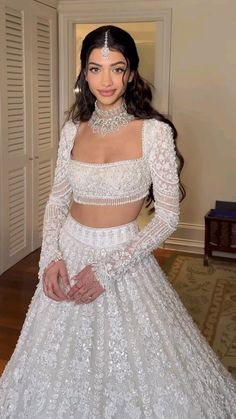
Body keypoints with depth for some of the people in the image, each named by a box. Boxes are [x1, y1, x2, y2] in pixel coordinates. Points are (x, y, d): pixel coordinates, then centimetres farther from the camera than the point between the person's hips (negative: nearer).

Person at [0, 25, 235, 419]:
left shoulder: (154, 131, -12)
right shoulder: (73, 129, 1)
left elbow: (168, 216, -12)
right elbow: (57, 200, 8)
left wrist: (107, 269, -17)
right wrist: (50, 257, -8)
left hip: (124, 257, -3)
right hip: (70, 254, 4)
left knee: (132, 368, 9)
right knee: (60, 367, 17)